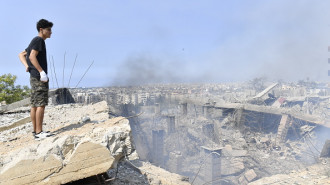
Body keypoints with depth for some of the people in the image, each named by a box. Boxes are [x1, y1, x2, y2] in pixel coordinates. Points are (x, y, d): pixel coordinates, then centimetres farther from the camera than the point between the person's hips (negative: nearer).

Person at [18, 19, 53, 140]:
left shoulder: (34, 41, 23)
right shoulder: (39, 40, -7)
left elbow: (21, 55, 23)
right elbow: (32, 56, -18)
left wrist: (27, 66, 7)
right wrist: (42, 72, -20)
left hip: (34, 77, 10)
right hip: (39, 77, -10)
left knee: (34, 105, 9)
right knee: (41, 104, -11)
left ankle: (35, 131, 14)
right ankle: (39, 132, -10)